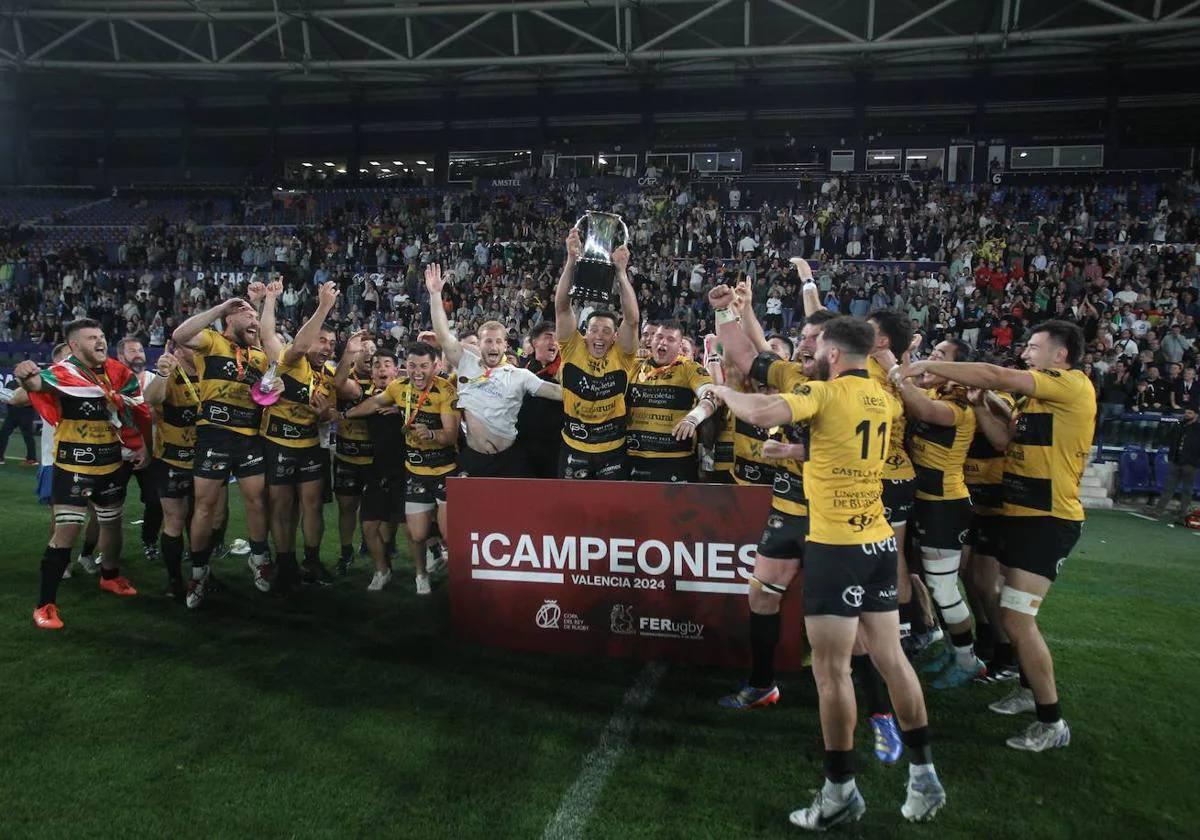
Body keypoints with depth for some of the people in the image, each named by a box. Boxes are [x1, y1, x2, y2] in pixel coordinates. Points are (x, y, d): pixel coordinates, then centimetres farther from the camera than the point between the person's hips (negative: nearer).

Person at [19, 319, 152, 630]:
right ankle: (45, 604, -2)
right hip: (73, 465, -6)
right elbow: (40, 383, -39)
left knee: (112, 521, 21)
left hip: (111, 463, 6)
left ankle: (110, 576, 45)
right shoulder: (63, 373, -16)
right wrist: (26, 378, -61)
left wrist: (141, 446, 12)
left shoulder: (118, 372, 1)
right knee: (67, 528, -11)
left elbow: (137, 411, 14)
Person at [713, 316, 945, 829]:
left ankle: (841, 792, 9)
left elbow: (760, 413, -26)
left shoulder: (825, 392, -13)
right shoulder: (883, 399, 11)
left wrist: (724, 392, -6)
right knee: (890, 658, 15)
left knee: (831, 670, 0)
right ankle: (923, 775, 23)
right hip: (880, 541, 8)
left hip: (836, 546, -8)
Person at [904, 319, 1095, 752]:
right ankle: (1030, 689, 37)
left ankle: (1052, 722, 3)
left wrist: (928, 366, -17)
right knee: (1007, 609, 18)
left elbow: (996, 376, -23)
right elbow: (1006, 440, 13)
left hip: (1049, 520, -9)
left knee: (1017, 618, -11)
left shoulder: (1073, 384, -13)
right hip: (1022, 514, 10)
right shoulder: (1039, 396, 16)